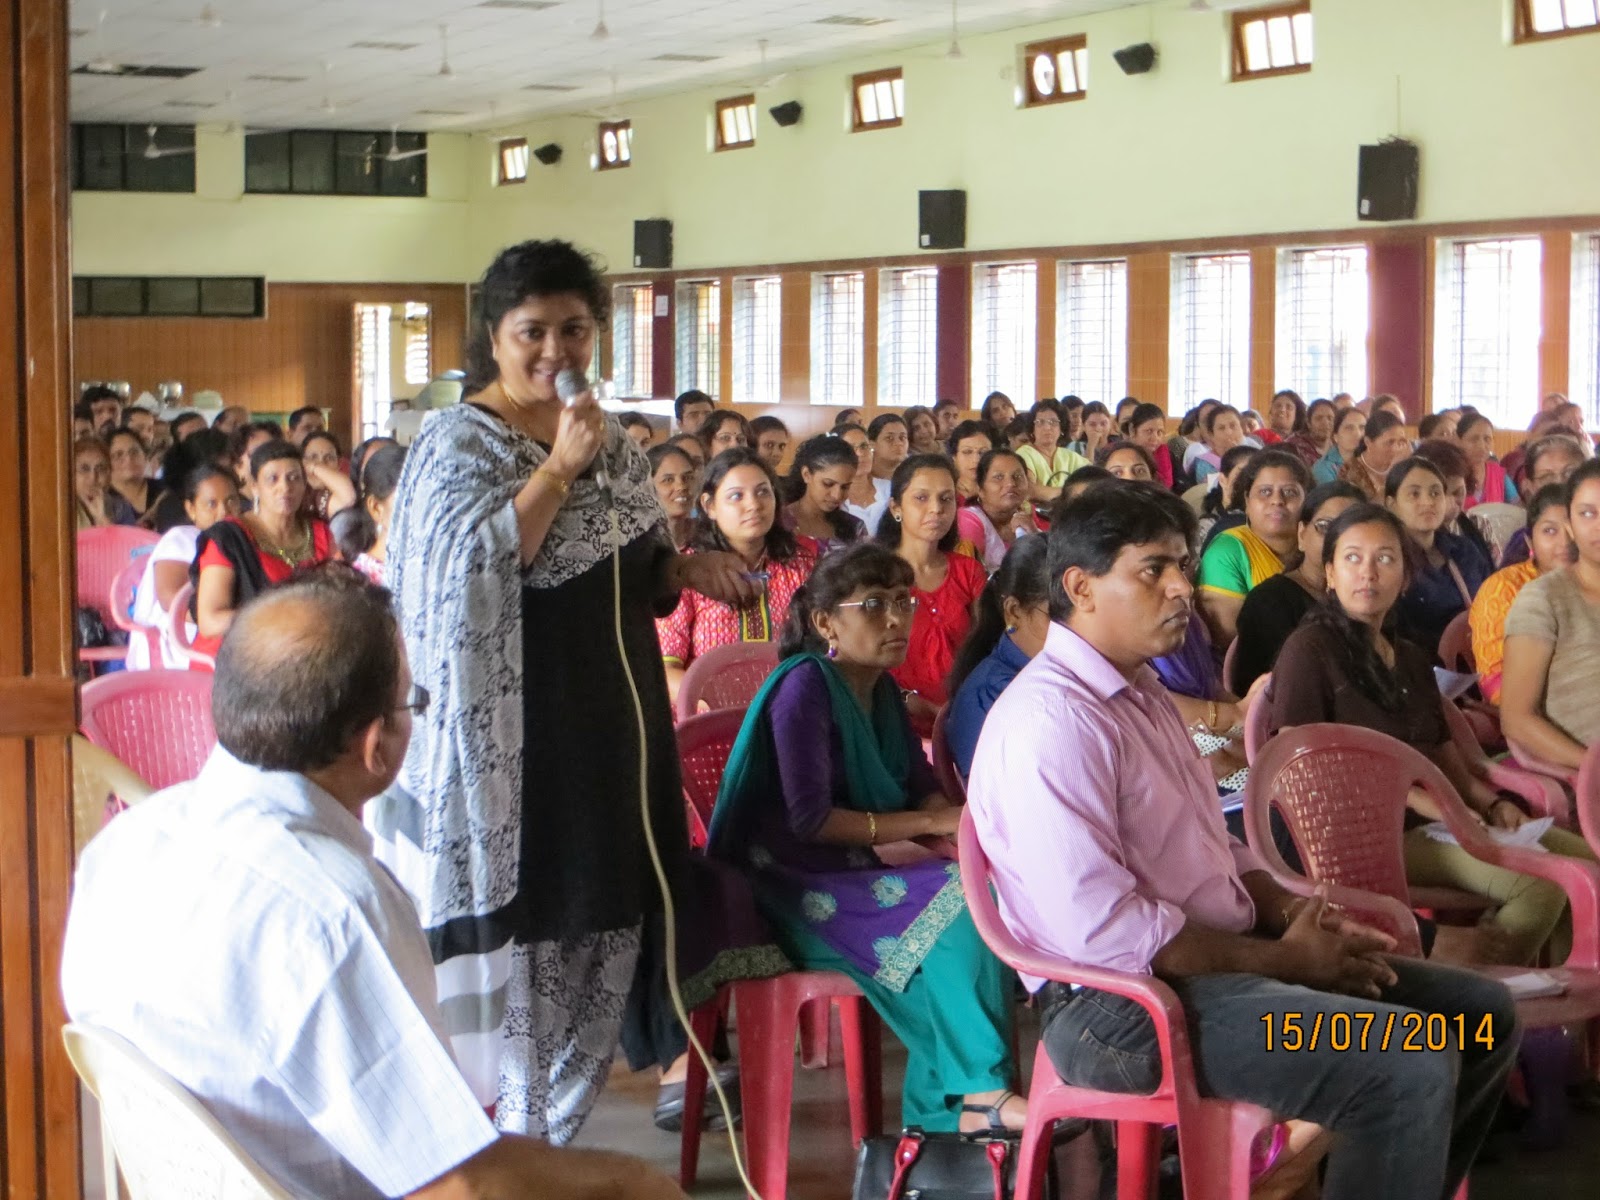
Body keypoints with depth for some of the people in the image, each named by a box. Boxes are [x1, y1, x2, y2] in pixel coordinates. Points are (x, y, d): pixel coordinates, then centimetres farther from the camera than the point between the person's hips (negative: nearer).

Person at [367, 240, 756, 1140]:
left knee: (603, 933, 12)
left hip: (614, 723, 7)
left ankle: (557, 1134, 26)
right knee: (524, 931, -1)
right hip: (523, 735, -7)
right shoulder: (461, 440, -8)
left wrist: (687, 569, 1)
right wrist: (560, 466, -22)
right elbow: (478, 561, -23)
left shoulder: (612, 439, 12)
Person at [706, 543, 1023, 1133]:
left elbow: (924, 790, 12)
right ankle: (983, 1090, -16)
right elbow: (808, 818, -20)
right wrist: (929, 824, -18)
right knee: (953, 908, -25)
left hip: (850, 874, 8)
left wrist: (958, 827, -12)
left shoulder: (882, 691, 13)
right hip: (790, 885, -8)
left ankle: (943, 1110, -15)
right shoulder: (805, 686, -13)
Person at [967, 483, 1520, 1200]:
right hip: (1127, 1001, -10)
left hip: (1214, 957, 10)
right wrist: (1283, 960, -16)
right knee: (1411, 1067, -26)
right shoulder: (1052, 720, -19)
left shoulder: (1139, 692, 15)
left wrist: (1291, 914, 0)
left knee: (1480, 1011, 10)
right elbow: (1103, 930, -25)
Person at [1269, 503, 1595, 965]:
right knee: (1541, 884, -25)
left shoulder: (1412, 658, 22)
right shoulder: (1309, 649, -3)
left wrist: (1490, 802, 0)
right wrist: (1419, 799, -16)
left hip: (1437, 820, 9)